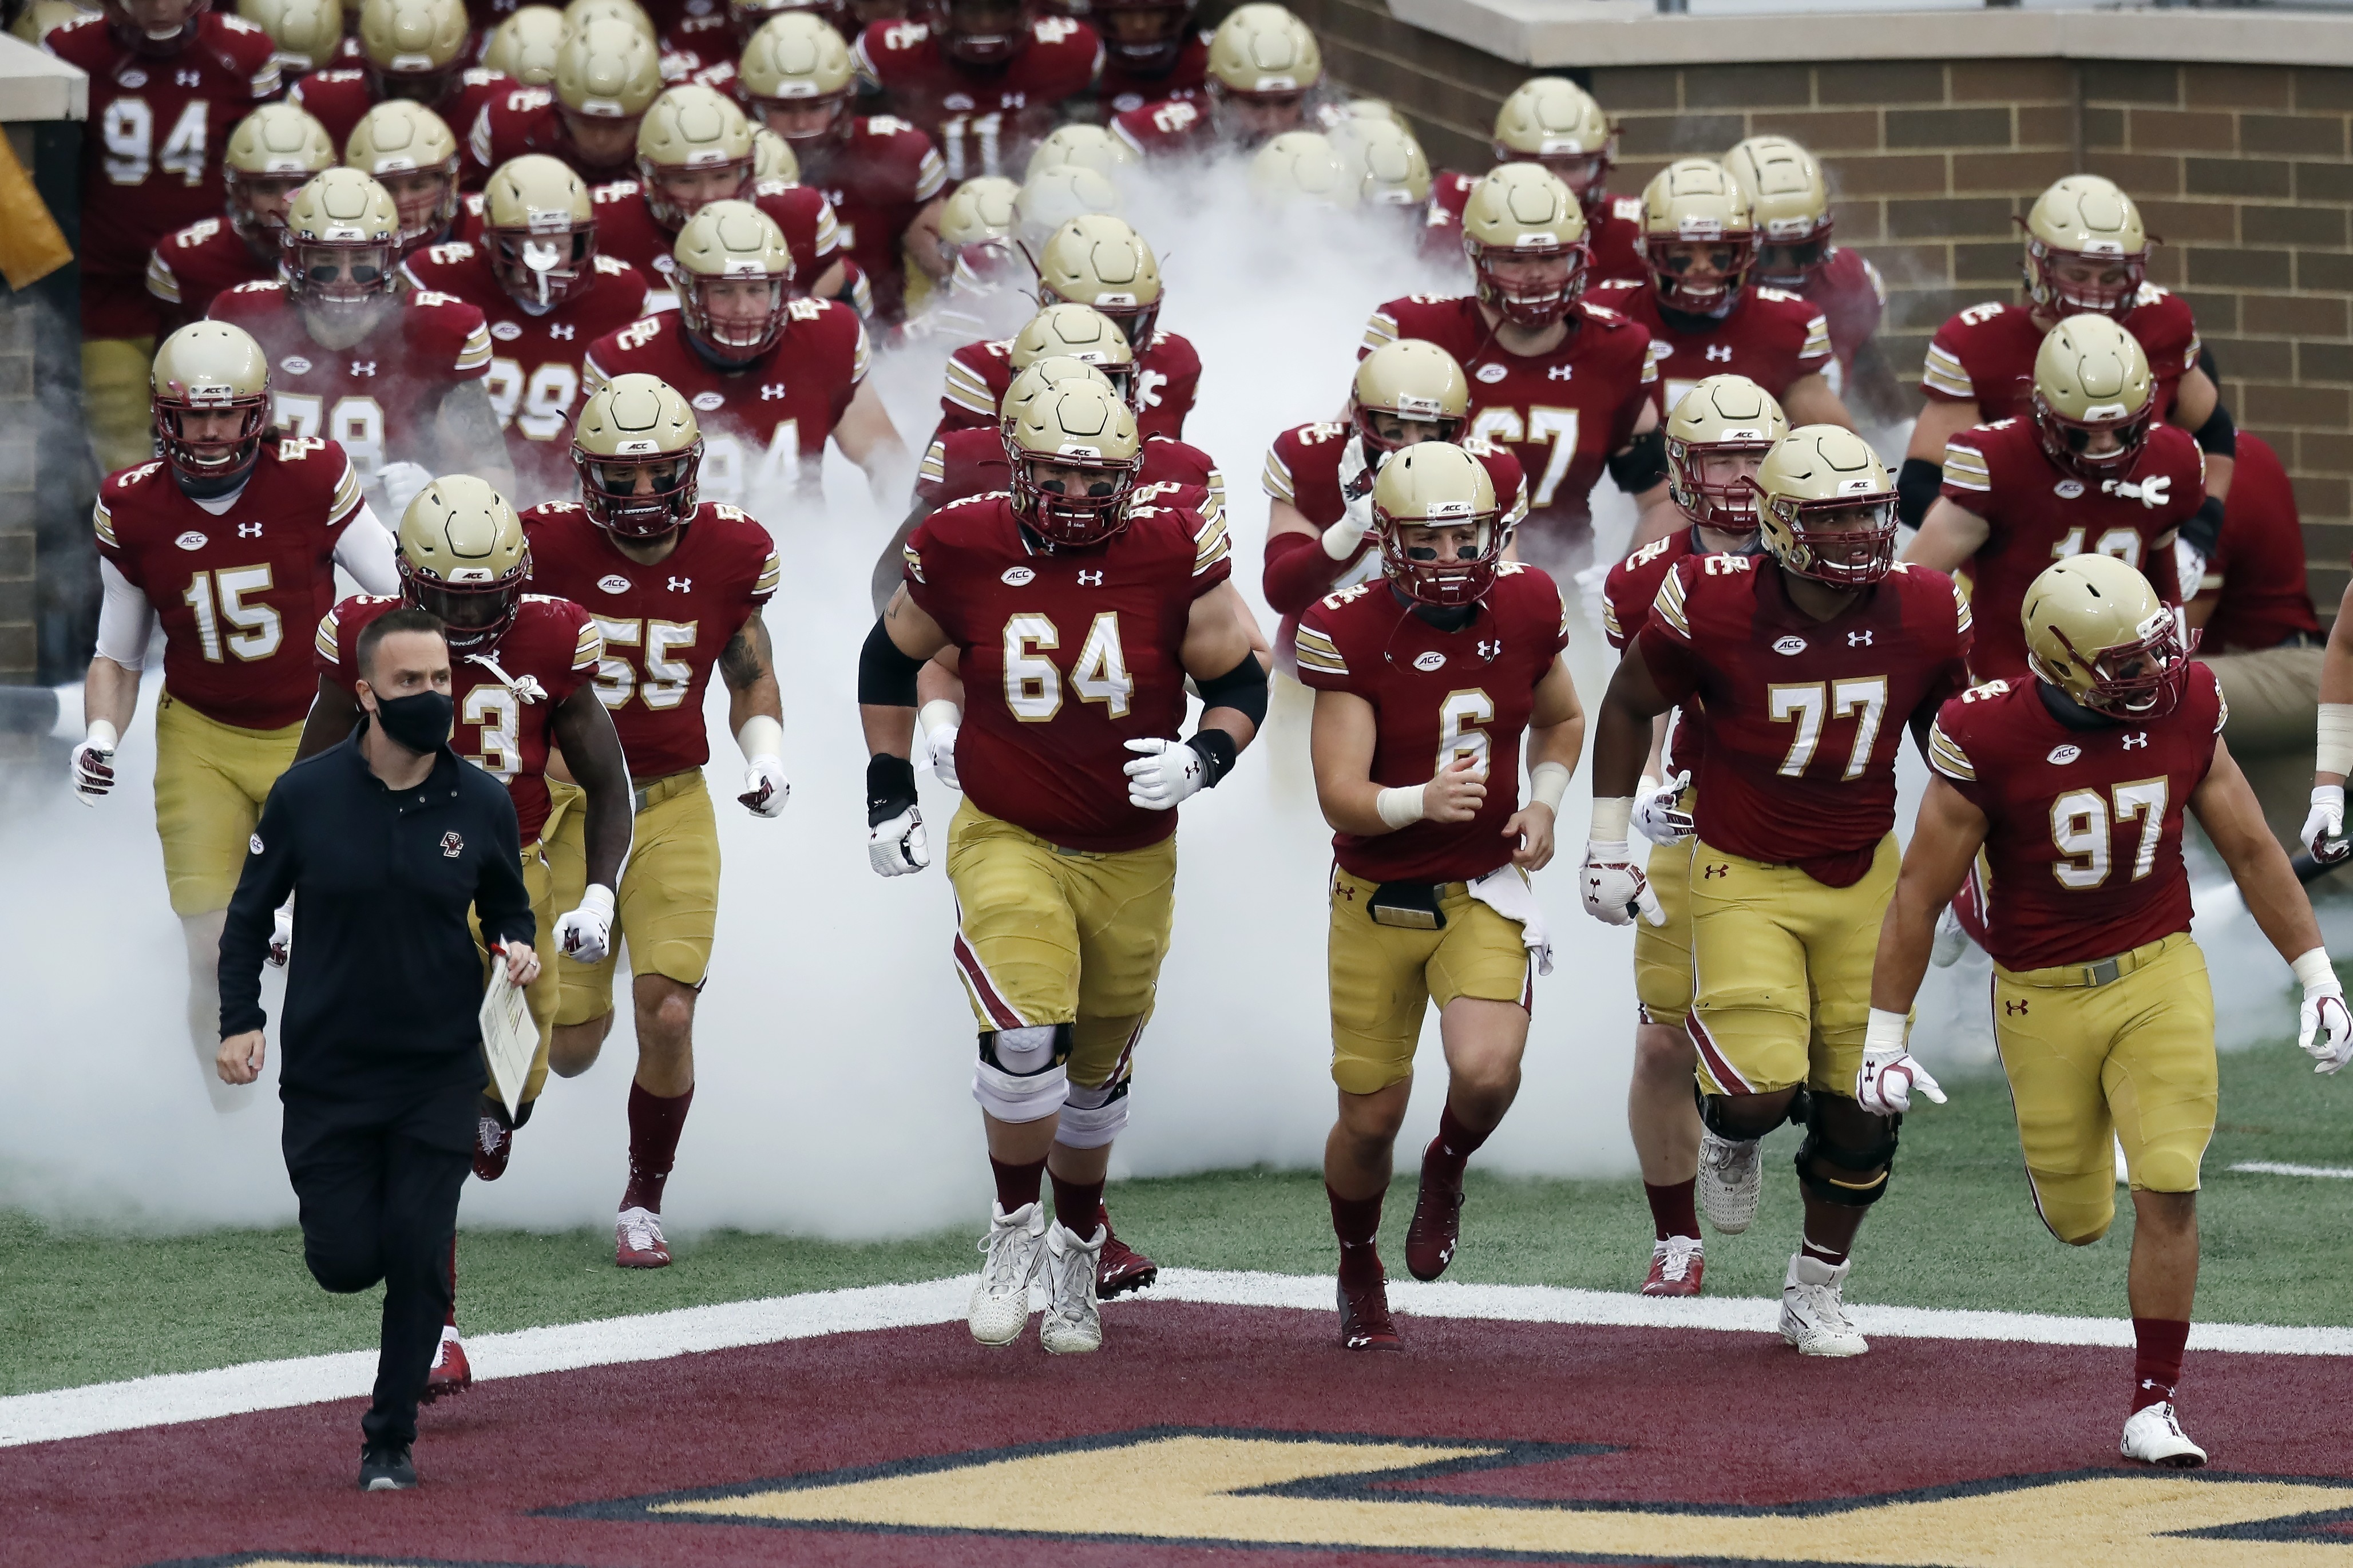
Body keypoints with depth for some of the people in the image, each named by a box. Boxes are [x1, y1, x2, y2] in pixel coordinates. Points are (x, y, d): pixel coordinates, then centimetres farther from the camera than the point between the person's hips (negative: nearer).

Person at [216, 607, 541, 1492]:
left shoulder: (481, 804, -4)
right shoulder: (307, 796, -8)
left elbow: (507, 909, 11)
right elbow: (250, 916, 2)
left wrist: (517, 949, -12)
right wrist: (239, 1022, -9)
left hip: (441, 1075, 1)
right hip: (328, 1071, -1)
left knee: (418, 1261, -6)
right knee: (346, 1264, -2)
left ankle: (391, 1441, 10)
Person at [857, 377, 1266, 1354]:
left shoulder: (1174, 552, -13)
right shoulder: (966, 550, -11)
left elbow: (1240, 684, -2)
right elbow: (890, 657, 8)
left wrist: (1202, 760, -22)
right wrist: (889, 793, 4)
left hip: (1132, 859, 2)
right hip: (1008, 843, -2)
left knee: (1097, 1071, 17)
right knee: (1025, 1038, -23)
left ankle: (1077, 1249, 41)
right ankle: (1015, 1228, 1)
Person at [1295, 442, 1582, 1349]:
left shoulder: (1525, 609, -6)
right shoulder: (1351, 631, -16)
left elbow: (1560, 721, 16)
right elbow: (1341, 796, -20)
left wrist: (1544, 801, -1)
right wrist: (1422, 803, -39)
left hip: (1484, 893, 1)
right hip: (1377, 900, -1)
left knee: (1487, 1072, -24)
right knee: (1370, 1116, 6)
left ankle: (1448, 1170, 12)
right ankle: (1359, 1275, 36)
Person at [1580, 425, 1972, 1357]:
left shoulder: (1925, 616, -9)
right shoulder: (1717, 608, -19)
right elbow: (1629, 706, -1)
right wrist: (1607, 848, 2)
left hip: (1865, 877, 3)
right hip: (1746, 877, -3)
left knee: (1863, 1108, 4)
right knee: (1758, 1093, -18)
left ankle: (1816, 1294, 26)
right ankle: (1734, 1136, 22)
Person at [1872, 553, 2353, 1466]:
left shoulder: (2182, 710, -9)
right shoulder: (1991, 739, -19)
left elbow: (2250, 851, 4)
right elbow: (1920, 894, -9)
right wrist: (1883, 1039, -6)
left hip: (2160, 978, 2)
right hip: (2045, 997, -1)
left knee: (2168, 1195, -9)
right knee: (2078, 1221, 10)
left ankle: (2153, 1408, 3)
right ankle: (2058, 1161, 49)